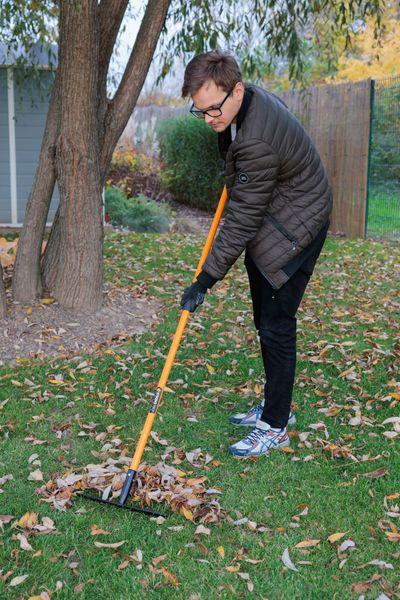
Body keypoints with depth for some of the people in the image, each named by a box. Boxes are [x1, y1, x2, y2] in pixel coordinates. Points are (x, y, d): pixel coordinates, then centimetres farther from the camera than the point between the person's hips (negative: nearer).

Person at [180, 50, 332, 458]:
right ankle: (275, 406, 29)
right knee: (264, 322, 15)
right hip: (266, 225, 10)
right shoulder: (248, 99, -4)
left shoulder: (257, 140, -33)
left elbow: (242, 220, -29)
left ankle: (275, 427, 7)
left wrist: (206, 279, -24)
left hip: (292, 231, -10)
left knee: (276, 326, -6)